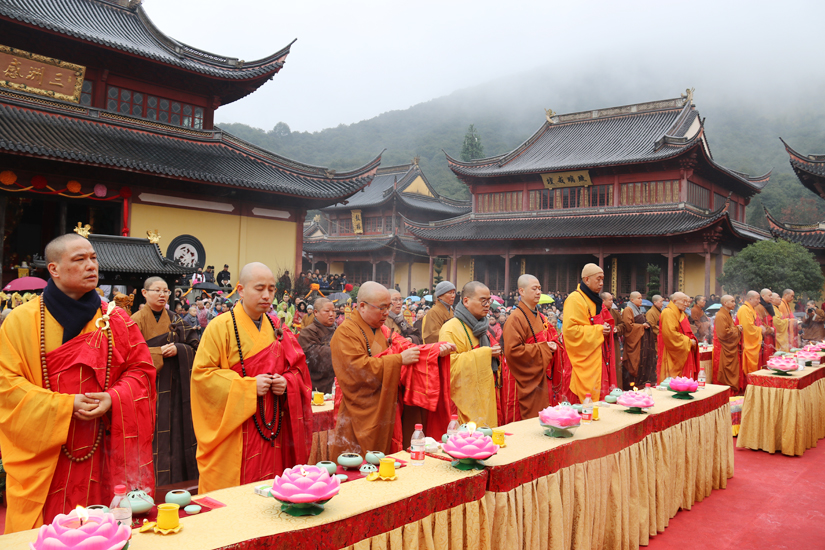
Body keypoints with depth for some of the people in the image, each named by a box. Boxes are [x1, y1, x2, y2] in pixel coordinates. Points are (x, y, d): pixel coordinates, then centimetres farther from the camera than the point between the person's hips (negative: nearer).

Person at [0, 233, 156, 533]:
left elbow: (141, 369, 5)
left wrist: (113, 398, -14)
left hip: (105, 450, 2)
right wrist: (67, 405, -15)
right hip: (45, 455, -1)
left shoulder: (116, 319, 4)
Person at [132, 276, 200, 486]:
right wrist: (159, 352, -16)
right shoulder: (137, 321, -1)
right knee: (151, 436, -4)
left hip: (174, 387, 4)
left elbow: (195, 347, 6)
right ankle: (151, 483, 7)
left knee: (176, 433, 4)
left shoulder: (175, 320, 11)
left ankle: (177, 481, 15)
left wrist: (178, 349, -12)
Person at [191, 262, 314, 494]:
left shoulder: (275, 329, 11)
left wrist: (286, 383, -7)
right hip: (233, 431, -5)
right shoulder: (221, 327, -6)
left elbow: (297, 368, 16)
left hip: (271, 430, 5)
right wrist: (249, 385, -19)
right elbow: (202, 373, -11)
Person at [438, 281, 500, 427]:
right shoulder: (451, 329, -13)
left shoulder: (482, 326, 17)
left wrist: (495, 353, 6)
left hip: (485, 397, 8)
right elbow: (449, 362, -23)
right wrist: (484, 353, -21)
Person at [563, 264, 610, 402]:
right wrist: (598, 330, -18)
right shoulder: (575, 299, -13)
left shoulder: (594, 300, 17)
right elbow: (570, 329, -21)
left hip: (595, 358, 9)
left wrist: (605, 328, 8)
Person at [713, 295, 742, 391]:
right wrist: (737, 329, -11)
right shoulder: (720, 316, -17)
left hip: (731, 349, 10)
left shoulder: (728, 315, 16)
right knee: (724, 375, -4)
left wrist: (737, 328, 7)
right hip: (724, 351, -10)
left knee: (732, 372, 12)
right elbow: (724, 333, -24)